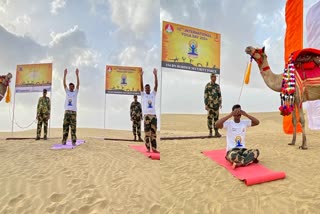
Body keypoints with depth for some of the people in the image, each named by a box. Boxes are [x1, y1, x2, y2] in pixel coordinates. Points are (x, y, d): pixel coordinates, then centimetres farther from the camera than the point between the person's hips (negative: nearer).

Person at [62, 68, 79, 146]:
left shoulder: (75, 92, 7)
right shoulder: (67, 92, 12)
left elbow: (78, 84, -4)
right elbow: (64, 83, 4)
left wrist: (77, 74, -11)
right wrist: (65, 74, -5)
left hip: (73, 112, -2)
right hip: (67, 111, 2)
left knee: (73, 127, -1)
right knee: (65, 126, 3)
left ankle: (73, 141, 2)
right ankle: (64, 141, 8)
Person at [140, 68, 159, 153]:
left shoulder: (153, 94, 15)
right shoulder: (143, 95, 9)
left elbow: (156, 85, 5)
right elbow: (141, 85, -2)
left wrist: (155, 75, -2)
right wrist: (141, 76, -9)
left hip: (154, 115, 3)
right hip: (146, 116, -2)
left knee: (153, 133, 3)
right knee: (147, 133, -1)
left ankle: (154, 148, 5)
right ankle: (148, 148, 6)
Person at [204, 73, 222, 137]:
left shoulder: (217, 86, 11)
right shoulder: (207, 85, -2)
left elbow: (219, 95, 13)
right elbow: (205, 95, -5)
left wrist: (220, 103, 6)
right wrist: (206, 104, -10)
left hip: (216, 104, 4)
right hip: (210, 104, -4)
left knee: (216, 117, 4)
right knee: (210, 118, -1)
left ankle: (216, 132, 9)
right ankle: (210, 131, 7)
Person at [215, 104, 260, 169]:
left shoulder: (244, 122, 7)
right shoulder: (229, 123, -7)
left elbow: (257, 122, -2)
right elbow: (217, 125, -24)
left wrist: (246, 114, -12)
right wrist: (230, 115, -24)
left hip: (243, 150, 4)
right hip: (231, 150, -4)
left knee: (256, 152, -25)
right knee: (233, 156, -40)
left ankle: (238, 163, -23)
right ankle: (250, 159, -16)